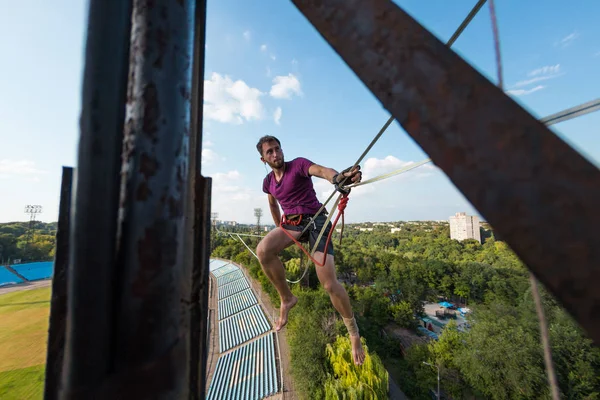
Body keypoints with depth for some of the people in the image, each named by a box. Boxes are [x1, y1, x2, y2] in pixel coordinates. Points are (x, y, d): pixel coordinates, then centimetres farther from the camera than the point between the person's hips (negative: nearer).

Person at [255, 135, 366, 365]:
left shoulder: (298, 164, -8)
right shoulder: (268, 181, 10)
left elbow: (320, 170, -30)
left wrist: (338, 177, -53)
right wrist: (279, 229, 32)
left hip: (315, 221, -4)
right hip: (290, 223, 5)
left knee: (329, 284, -13)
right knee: (263, 251, -26)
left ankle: (353, 332, 15)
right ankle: (287, 299, 0)